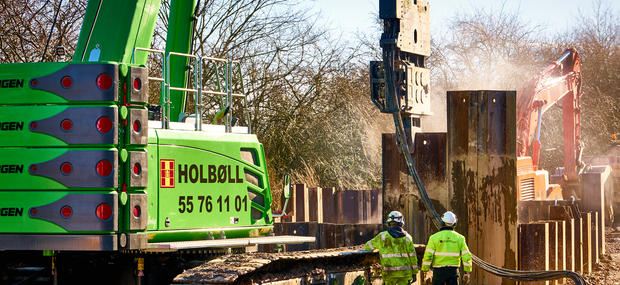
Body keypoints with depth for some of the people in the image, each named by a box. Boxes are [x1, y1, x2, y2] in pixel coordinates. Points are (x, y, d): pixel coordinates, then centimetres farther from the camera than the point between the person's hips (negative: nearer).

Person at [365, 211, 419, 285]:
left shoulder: (383, 236, 0)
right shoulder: (407, 237, 4)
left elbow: (369, 246, 16)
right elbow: (412, 256, 4)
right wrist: (414, 273, 11)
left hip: (390, 273, -1)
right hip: (405, 272, 1)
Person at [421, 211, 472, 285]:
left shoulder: (434, 237, -5)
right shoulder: (459, 238, 2)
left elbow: (428, 256, -10)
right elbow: (466, 256, -1)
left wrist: (424, 271, 0)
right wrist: (467, 273, 7)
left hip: (439, 271, -2)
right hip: (453, 271, 2)